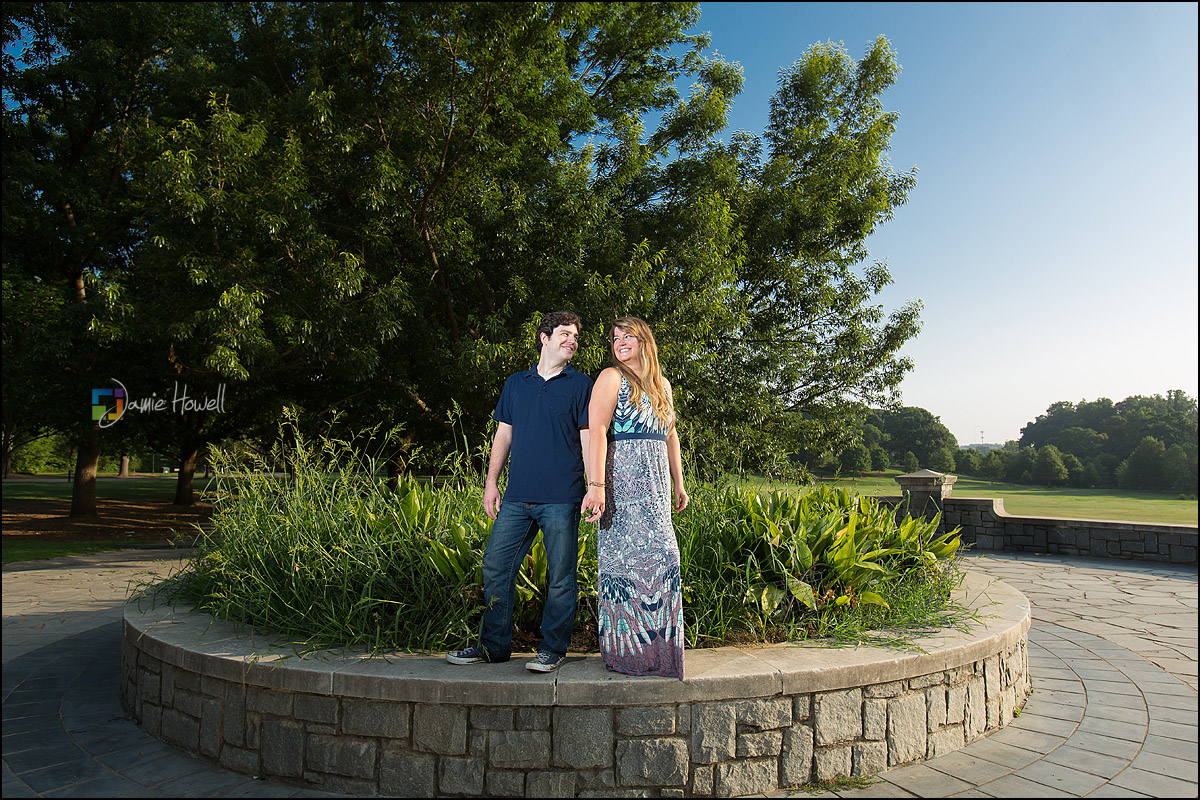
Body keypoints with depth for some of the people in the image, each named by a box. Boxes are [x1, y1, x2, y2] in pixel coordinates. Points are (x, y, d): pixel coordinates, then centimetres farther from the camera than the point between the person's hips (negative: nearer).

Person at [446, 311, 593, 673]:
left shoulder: (581, 385, 7)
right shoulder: (515, 383, 17)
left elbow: (589, 439, 3)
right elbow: (503, 436, 18)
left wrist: (595, 488, -6)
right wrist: (491, 483, 10)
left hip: (561, 497, -3)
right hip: (518, 495, 4)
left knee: (561, 575, 0)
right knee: (495, 567, 4)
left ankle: (553, 649, 14)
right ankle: (493, 646, 17)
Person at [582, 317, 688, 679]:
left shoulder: (662, 385, 20)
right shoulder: (612, 378, -2)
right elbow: (596, 432, -13)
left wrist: (678, 483, 22)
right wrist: (596, 484, -23)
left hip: (655, 485, 6)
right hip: (622, 478, -6)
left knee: (660, 554, 3)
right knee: (628, 555, -8)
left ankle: (656, 647, 14)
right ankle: (625, 650, 2)